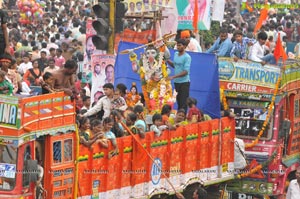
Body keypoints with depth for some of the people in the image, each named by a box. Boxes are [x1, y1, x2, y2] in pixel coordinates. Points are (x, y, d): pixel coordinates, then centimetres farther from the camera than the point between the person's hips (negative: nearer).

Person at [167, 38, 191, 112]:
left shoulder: (187, 57, -13)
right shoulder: (176, 54, 10)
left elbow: (186, 72, -19)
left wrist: (173, 77, -23)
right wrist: (168, 61, 9)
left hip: (184, 82, -7)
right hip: (176, 82, 7)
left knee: (183, 103, -8)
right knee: (178, 101, 11)